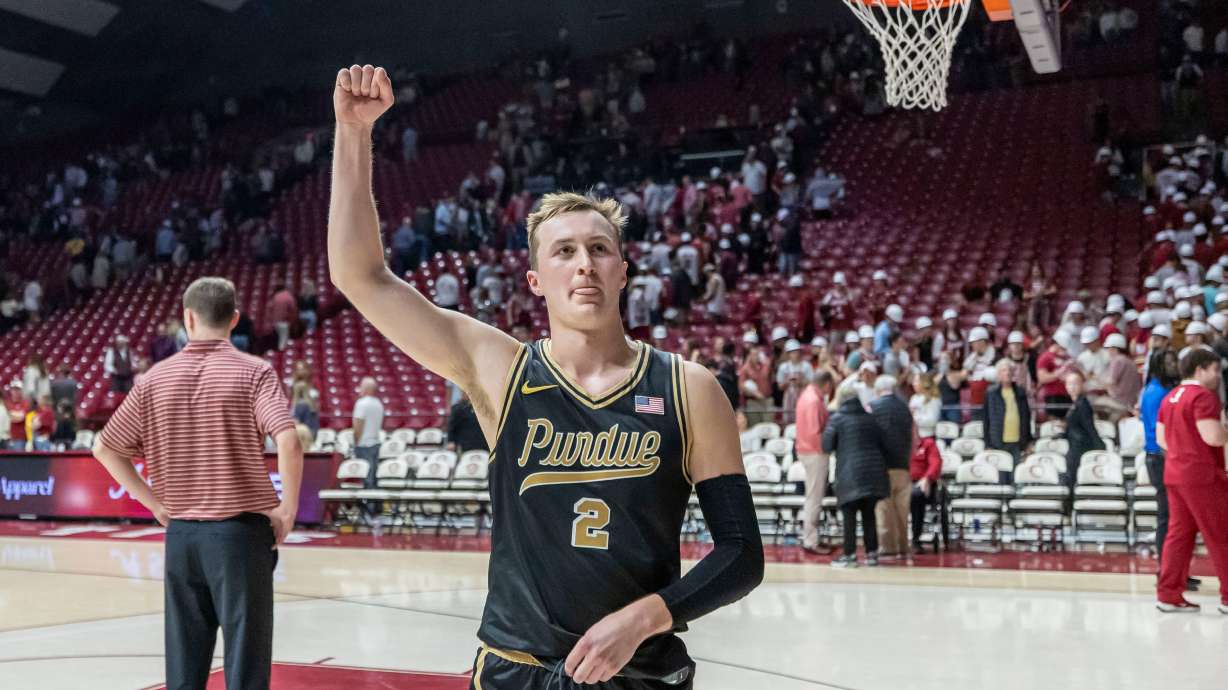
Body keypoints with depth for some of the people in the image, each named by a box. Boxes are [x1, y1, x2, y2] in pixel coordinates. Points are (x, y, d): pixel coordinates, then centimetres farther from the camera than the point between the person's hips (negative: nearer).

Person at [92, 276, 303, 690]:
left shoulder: (155, 379, 5)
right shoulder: (253, 372, -7)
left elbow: (105, 449, 9)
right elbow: (289, 443, -21)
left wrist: (156, 503, 11)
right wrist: (288, 509, -8)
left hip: (181, 532, 4)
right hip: (241, 530, -4)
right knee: (245, 656, 1)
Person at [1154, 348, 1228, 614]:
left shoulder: (1170, 397, 14)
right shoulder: (1203, 396, -13)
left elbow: (1161, 437, 17)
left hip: (1174, 472, 9)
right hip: (1202, 475, -9)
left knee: (1179, 532, 9)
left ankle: (1169, 594, 8)